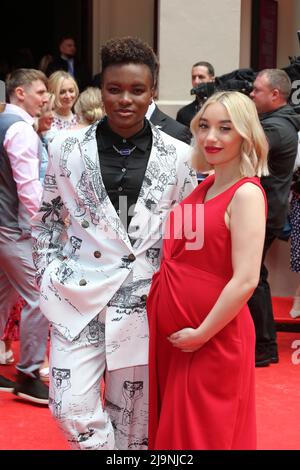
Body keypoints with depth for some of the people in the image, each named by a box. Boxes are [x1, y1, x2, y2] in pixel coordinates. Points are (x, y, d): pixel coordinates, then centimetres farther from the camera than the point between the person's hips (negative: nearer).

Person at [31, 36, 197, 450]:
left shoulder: (178, 156, -1)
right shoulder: (67, 148, 0)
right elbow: (46, 221, 10)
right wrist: (50, 277, 3)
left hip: (144, 301, 0)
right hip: (79, 296, 0)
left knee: (132, 415, 10)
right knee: (72, 409, -8)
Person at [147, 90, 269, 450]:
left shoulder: (246, 193, -16)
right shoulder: (203, 187, 8)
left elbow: (246, 280, -22)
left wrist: (201, 334, -17)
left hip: (214, 338, -8)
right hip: (170, 331, 8)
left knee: (203, 434, 7)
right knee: (170, 429, 18)